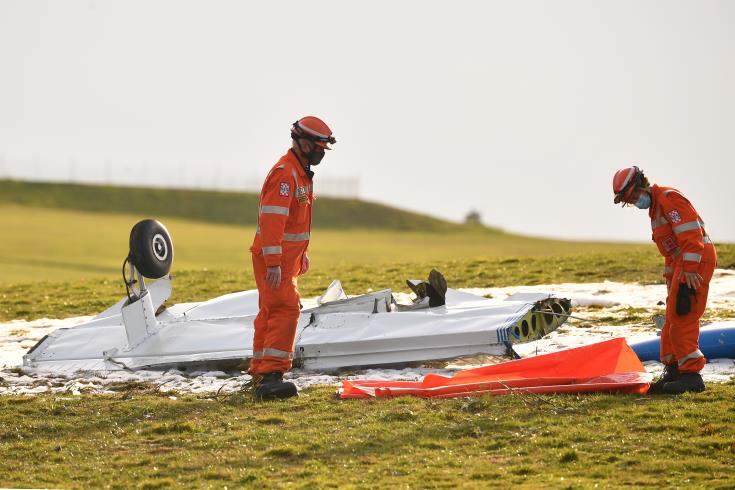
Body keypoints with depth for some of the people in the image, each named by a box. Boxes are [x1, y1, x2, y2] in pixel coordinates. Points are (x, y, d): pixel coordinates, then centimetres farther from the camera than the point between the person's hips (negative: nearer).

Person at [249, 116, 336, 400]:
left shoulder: (300, 172, 16)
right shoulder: (285, 173, -19)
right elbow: (271, 220, -26)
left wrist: (301, 254, 30)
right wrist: (274, 263, -29)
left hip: (286, 256, 11)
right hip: (273, 258, -11)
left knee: (271, 313, 17)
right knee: (285, 311, -19)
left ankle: (259, 372, 28)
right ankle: (271, 375, -27)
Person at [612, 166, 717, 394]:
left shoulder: (669, 198, -11)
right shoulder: (655, 206, 22)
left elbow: (690, 234, -21)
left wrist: (690, 269, -24)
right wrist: (670, 277, 25)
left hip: (696, 260, -11)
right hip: (683, 263, 11)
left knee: (682, 317, -13)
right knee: (673, 319, 13)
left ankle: (691, 374, -14)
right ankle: (674, 371, 19)